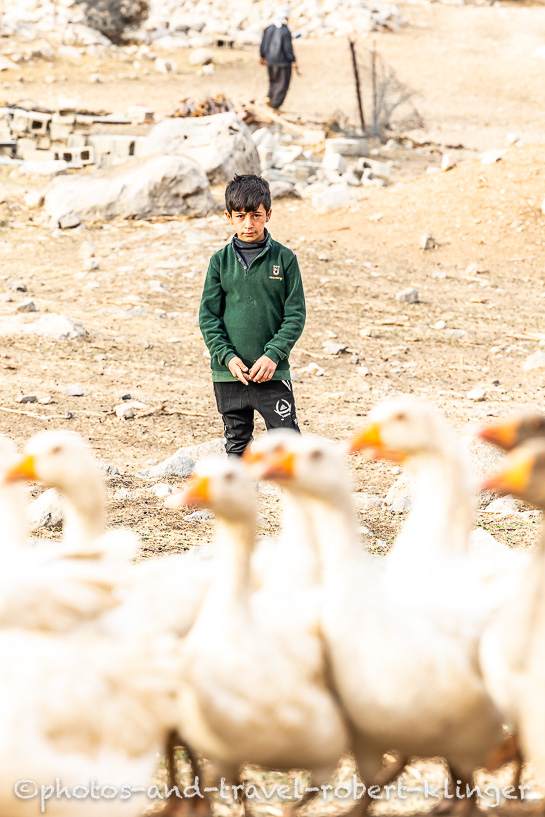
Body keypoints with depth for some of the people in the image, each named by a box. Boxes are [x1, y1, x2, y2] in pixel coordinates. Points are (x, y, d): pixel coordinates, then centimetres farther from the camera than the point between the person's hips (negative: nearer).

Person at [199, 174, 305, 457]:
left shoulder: (284, 259, -1)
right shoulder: (221, 261, 3)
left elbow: (296, 315, -2)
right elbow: (208, 316, 3)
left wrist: (273, 355, -14)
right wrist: (227, 357, -10)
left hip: (272, 371, -2)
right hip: (229, 372, 2)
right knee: (237, 442, 12)